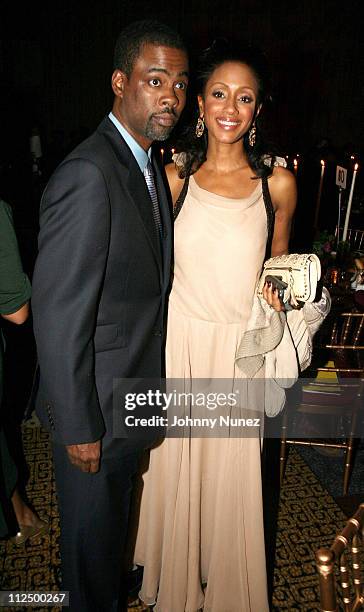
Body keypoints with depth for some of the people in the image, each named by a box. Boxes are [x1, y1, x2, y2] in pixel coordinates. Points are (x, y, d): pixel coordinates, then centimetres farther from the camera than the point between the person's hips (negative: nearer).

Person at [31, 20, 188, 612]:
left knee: (117, 512, 31)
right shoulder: (86, 175, -25)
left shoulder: (149, 164, 6)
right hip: (95, 407, -9)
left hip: (134, 395, 9)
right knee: (92, 530, 18)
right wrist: (78, 427, -18)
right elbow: (57, 317, -25)